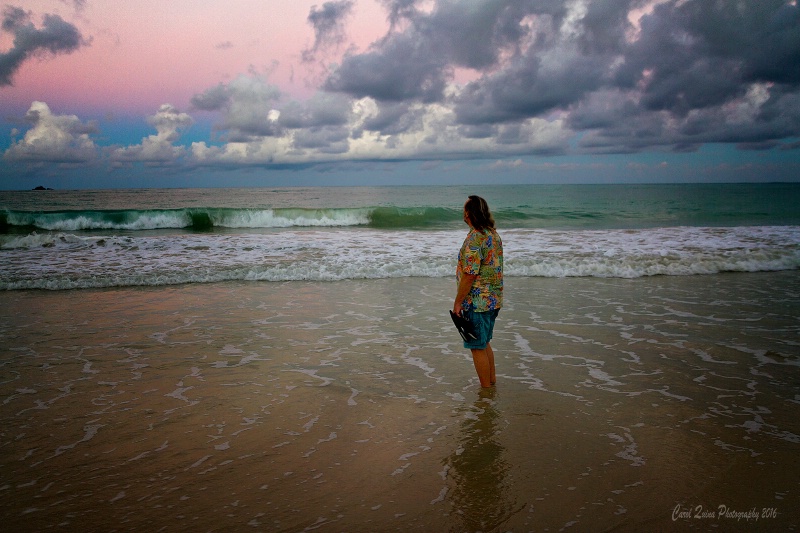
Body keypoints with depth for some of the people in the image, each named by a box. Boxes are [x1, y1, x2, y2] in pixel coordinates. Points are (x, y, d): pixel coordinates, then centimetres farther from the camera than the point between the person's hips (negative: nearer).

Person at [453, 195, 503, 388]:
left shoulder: (474, 239, -21)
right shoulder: (494, 234, 8)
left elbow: (469, 275, -23)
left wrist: (458, 302, -14)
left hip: (477, 302, -9)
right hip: (494, 300, 9)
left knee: (477, 347, 3)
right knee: (484, 343, 23)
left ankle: (486, 389, 12)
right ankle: (492, 380, 34)